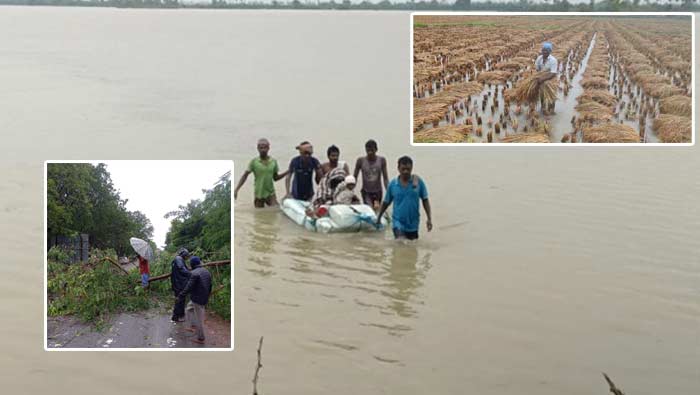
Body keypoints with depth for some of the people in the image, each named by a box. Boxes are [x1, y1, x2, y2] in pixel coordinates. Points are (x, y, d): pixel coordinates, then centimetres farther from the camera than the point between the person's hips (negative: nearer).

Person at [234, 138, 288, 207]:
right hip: (258, 195, -1)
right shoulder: (254, 162, -6)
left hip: (270, 194, 1)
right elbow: (244, 176, -4)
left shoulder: (273, 161, 2)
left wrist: (287, 172, -1)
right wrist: (236, 190, -13)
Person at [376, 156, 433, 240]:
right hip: (398, 222, -2)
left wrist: (429, 219, -6)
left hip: (413, 224, 2)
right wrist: (379, 218, 14)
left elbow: (425, 200, -1)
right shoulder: (393, 184, -5)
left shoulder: (418, 181, -7)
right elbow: (386, 202, 7)